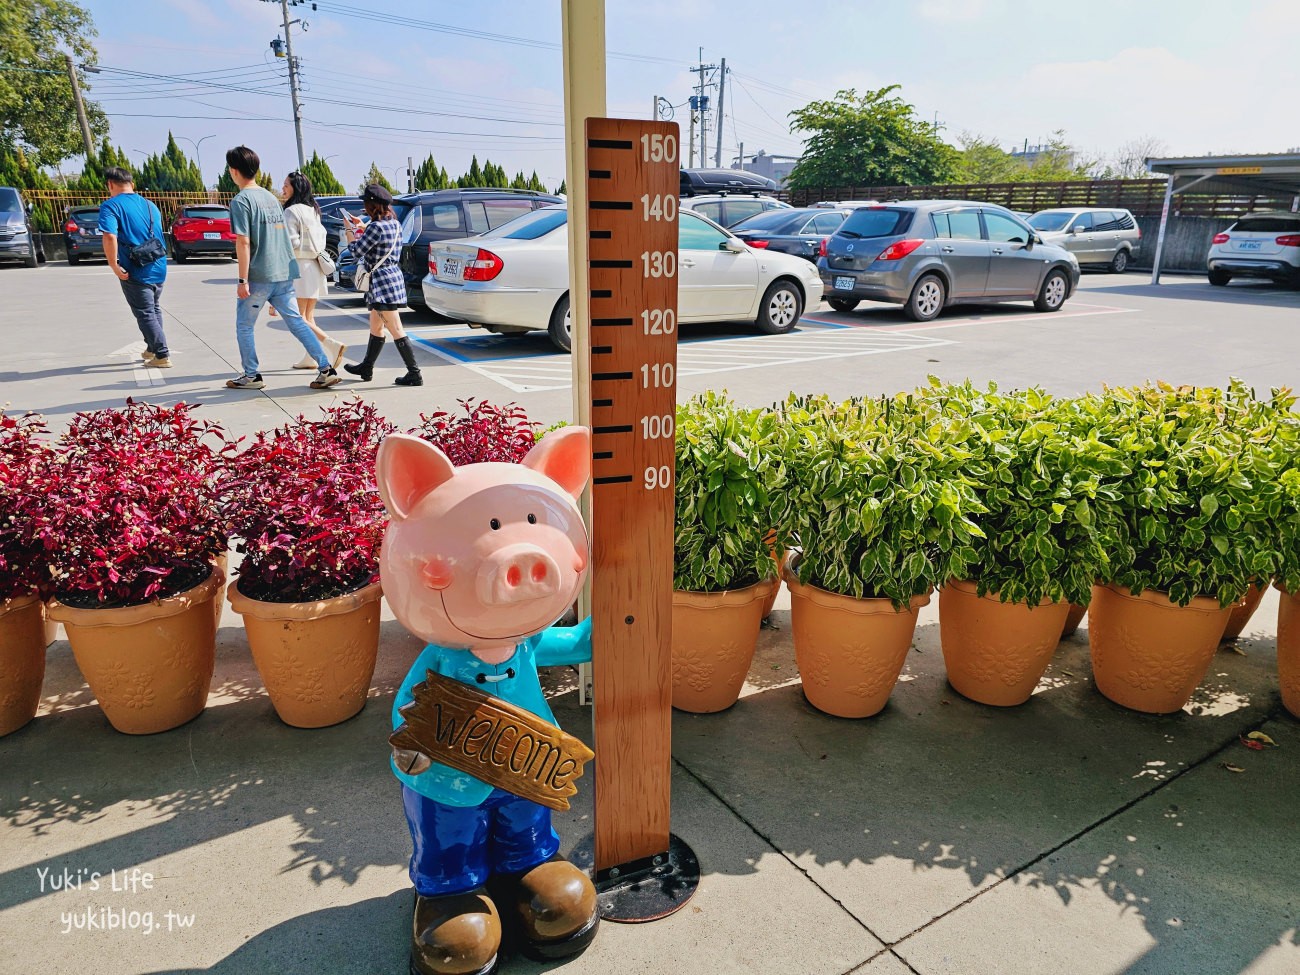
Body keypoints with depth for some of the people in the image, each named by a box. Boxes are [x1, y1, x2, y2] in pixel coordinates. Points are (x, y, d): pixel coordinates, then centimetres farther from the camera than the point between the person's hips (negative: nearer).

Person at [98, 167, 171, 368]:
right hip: (158, 268, 6)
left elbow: (110, 237, -23)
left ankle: (162, 355, 0)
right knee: (155, 309, 21)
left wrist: (114, 266, -17)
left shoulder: (110, 206, -9)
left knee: (145, 314, 3)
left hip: (136, 271, -6)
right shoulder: (150, 205, 11)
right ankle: (152, 349, 33)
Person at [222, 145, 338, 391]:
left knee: (244, 326, 9)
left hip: (259, 276, -6)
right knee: (297, 322, 6)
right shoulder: (271, 197, 14)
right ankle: (326, 369, -3)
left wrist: (243, 280, -14)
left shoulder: (241, 200, -9)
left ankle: (250, 376, 16)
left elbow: (243, 242, -16)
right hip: (284, 274, 7)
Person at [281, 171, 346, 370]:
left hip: (299, 266, -8)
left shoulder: (291, 212, -12)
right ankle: (310, 358, 15)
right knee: (308, 316, 13)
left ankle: (332, 345, -19)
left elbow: (290, 242, -18)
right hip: (315, 266, 8)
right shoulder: (313, 211, 13)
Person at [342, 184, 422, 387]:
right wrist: (361, 226, 26)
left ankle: (414, 374, -8)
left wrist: (349, 229, 1)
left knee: (396, 330, -8)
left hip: (382, 282, -10)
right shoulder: (395, 224, 9)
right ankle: (366, 369, 32)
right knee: (375, 328, 19)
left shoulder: (376, 227, -18)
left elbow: (357, 252, -13)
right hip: (393, 277, 10)